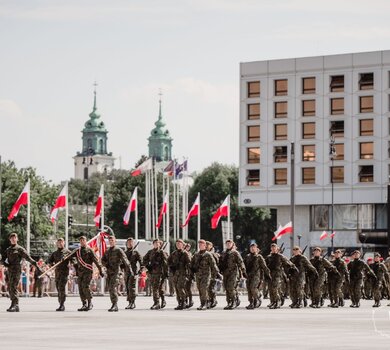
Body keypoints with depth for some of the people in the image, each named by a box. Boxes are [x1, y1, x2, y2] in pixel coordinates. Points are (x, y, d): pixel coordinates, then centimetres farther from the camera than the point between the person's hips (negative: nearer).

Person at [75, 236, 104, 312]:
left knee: (85, 286, -18)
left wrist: (100, 270, -7)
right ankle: (84, 305, 8)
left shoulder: (89, 250, 0)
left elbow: (96, 261, -3)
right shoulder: (77, 251, 15)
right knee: (81, 288, 1)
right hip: (80, 271, 6)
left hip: (88, 271, -6)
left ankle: (90, 303, -8)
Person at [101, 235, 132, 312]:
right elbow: (103, 260, 16)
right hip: (109, 271, 7)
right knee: (110, 288, 7)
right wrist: (107, 265, -6)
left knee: (113, 287, -19)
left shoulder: (118, 250, -3)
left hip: (115, 271, -7)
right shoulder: (107, 251, 18)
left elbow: (125, 260, -9)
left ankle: (115, 305, -21)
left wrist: (129, 270, -17)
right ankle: (114, 306, 13)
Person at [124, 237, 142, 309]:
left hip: (133, 272, -5)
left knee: (131, 287, -15)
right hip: (126, 272, 5)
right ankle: (130, 303, 12)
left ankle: (132, 302, -15)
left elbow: (141, 261, -3)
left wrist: (140, 269, -13)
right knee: (127, 288, 6)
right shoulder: (124, 253, 15)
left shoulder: (136, 252, 2)